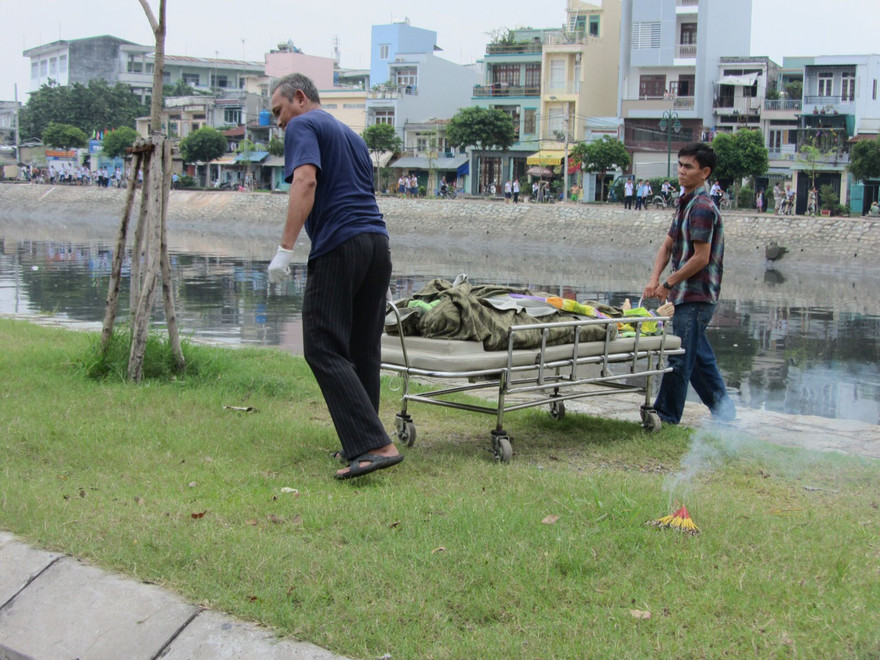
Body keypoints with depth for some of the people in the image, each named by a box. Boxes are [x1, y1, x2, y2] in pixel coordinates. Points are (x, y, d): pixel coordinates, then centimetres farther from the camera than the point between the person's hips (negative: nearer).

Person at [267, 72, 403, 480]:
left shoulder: (304, 127, 2)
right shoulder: (351, 135, 27)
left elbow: (306, 182, -16)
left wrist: (286, 248, -21)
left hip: (338, 246, -8)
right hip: (378, 243, 9)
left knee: (325, 349, -9)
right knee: (363, 351, 12)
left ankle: (374, 445, -20)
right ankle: (361, 444, 15)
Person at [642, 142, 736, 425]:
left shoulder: (702, 208, -16)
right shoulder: (685, 203, 15)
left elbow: (701, 258, -19)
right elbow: (667, 246, 14)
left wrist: (669, 284, -11)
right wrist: (654, 279, 0)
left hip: (696, 297, -10)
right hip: (686, 294, 10)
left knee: (680, 358, -3)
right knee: (699, 357, 17)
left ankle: (666, 415, 5)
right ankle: (723, 410, 28)